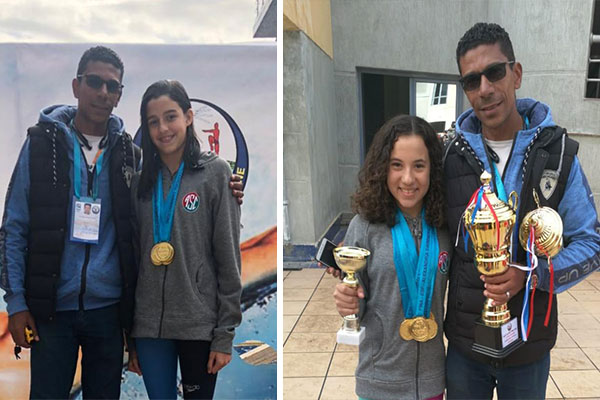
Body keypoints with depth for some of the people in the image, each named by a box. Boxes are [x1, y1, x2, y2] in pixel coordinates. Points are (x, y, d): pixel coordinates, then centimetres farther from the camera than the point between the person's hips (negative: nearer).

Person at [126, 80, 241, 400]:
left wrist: (225, 333, -9)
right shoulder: (142, 181, 8)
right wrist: (129, 335, 9)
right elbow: (134, 257, 10)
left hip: (199, 324, -3)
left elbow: (228, 257, -6)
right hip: (149, 324, 3)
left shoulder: (215, 172, -3)